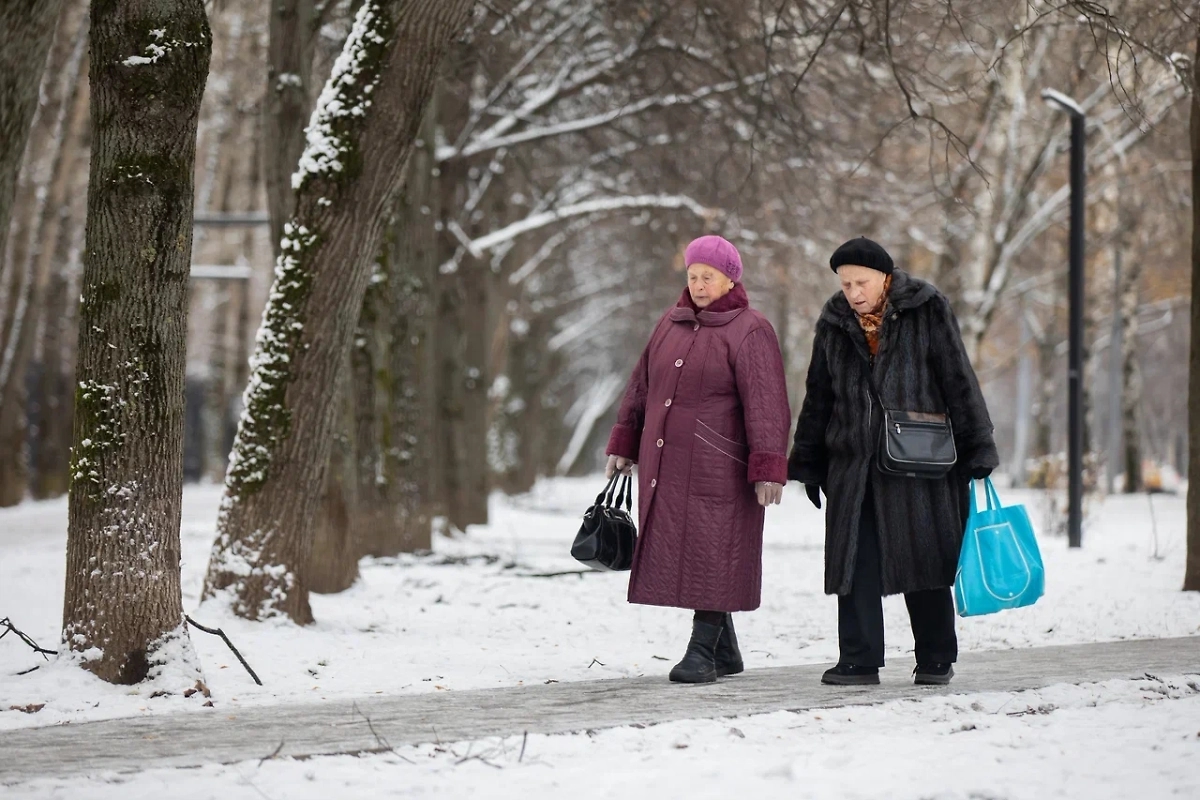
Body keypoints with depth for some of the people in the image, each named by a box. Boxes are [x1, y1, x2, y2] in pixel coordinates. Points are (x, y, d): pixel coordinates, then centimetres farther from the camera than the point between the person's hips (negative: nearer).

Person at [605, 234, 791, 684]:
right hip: (664, 467, 7)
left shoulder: (749, 332, -7)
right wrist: (624, 444, 19)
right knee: (679, 555, 8)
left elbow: (766, 405, -13)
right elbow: (641, 387, 21)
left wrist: (767, 469, -20)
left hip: (718, 469, -7)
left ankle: (703, 651, -1)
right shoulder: (671, 325, 14)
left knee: (712, 556, -6)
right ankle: (725, 653, 18)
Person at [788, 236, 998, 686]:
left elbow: (959, 381, -2)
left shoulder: (926, 311, -2)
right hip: (853, 463, 4)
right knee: (855, 563, 1)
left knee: (924, 561, 2)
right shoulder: (834, 324, 10)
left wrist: (975, 450, -5)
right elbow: (818, 398, 18)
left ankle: (936, 660, 13)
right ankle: (858, 660, 7)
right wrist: (809, 463, 18)